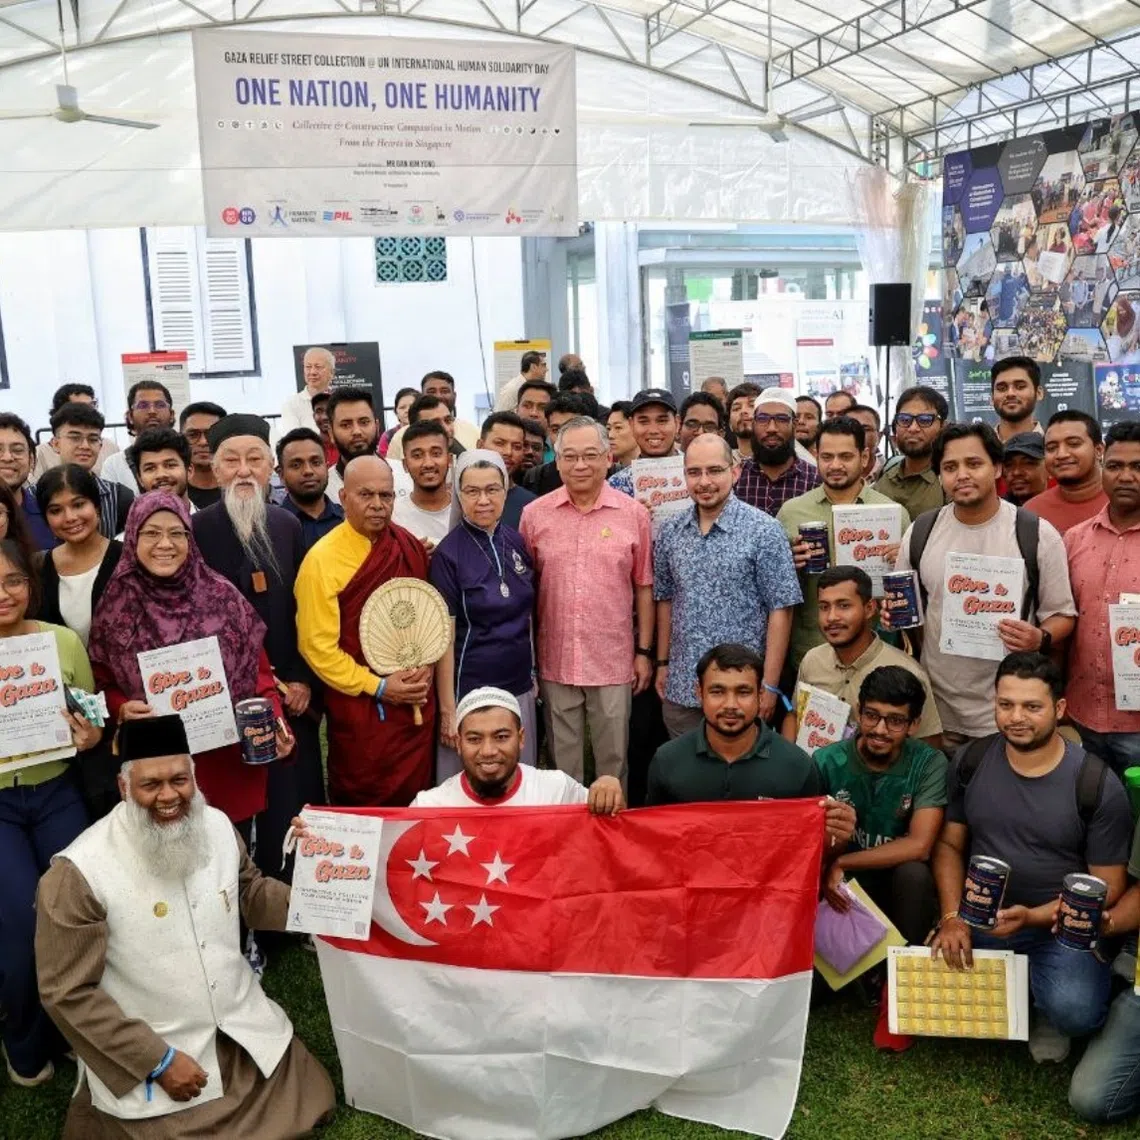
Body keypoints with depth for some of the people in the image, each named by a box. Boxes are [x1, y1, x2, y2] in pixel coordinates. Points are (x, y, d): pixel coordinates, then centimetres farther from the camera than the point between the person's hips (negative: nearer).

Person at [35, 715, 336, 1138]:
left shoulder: (217, 825, -6)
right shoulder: (79, 872, -23)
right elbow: (68, 991, -18)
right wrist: (158, 1061, -16)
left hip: (245, 1029, 5)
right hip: (148, 1052, -5)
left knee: (311, 1105, 12)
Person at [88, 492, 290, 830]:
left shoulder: (222, 596, -3)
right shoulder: (116, 606, 0)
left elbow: (258, 671, 1)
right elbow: (101, 684, 7)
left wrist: (274, 721, -14)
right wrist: (121, 709, -13)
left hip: (228, 764, 0)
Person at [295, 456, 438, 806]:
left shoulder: (411, 547, 4)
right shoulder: (323, 559, -12)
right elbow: (317, 646, -12)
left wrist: (425, 666, 0)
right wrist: (377, 687, -14)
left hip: (416, 703, 5)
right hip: (359, 707, -4)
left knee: (415, 804, 12)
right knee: (361, 812, 7)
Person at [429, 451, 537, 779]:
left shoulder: (517, 541, 3)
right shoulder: (448, 553, -11)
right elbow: (445, 637, -10)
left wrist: (533, 673, 11)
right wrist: (447, 709, -9)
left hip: (519, 687, 5)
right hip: (471, 690, -5)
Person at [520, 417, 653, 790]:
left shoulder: (633, 514, -2)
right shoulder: (534, 514, 0)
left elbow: (643, 588, 3)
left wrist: (644, 651, 2)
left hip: (614, 662, -1)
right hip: (555, 662, 1)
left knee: (613, 759, 11)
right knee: (562, 762, 14)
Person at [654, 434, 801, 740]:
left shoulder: (763, 530, -9)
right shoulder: (670, 532, 4)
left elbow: (780, 609, -10)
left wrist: (769, 685, -12)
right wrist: (663, 664, 11)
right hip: (680, 688, 4)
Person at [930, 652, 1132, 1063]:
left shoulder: (1098, 786, -12)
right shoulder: (970, 763, -2)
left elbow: (1108, 885, -8)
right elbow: (949, 845, 4)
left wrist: (1033, 917, -22)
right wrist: (952, 917, -11)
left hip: (1063, 926, -3)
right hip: (981, 918, 3)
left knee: (1074, 1011, -30)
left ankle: (1043, 1008, 9)